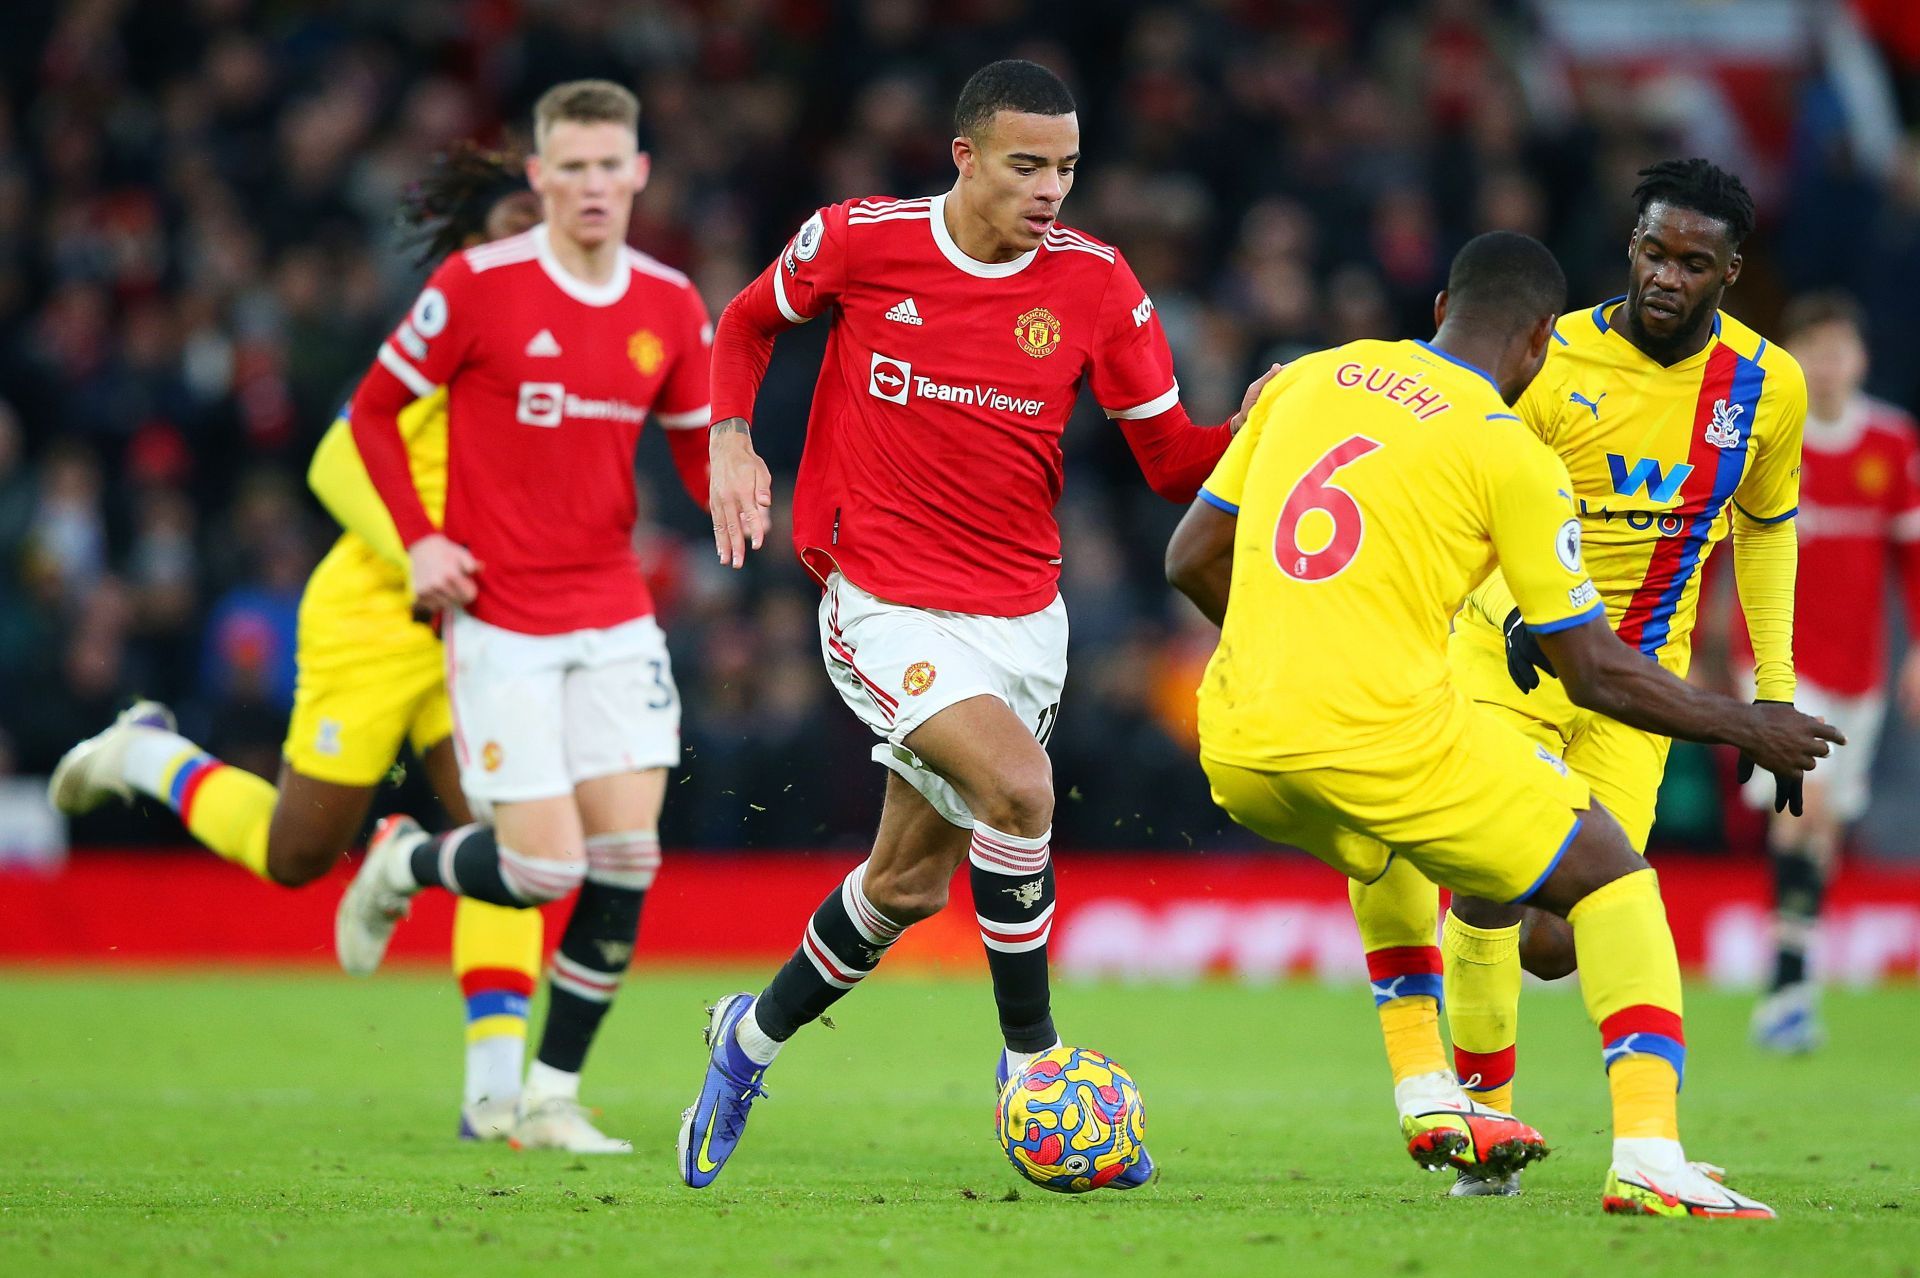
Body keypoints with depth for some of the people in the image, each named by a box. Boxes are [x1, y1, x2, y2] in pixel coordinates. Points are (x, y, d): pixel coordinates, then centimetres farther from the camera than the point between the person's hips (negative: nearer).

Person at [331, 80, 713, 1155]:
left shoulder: (670, 306, 3)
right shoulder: (477, 287, -10)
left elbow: (701, 453, 13)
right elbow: (374, 411, 0)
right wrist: (419, 540, -10)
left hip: (616, 619, 4)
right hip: (500, 620, -4)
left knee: (628, 857, -5)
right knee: (543, 867, -10)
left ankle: (554, 1097, 8)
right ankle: (401, 863, 24)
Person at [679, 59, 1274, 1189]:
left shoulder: (1096, 283, -4)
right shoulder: (859, 242, -9)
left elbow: (1171, 459, 0)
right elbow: (749, 323, 12)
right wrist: (732, 441, -4)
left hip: (1022, 616, 4)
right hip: (886, 605, -4)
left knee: (909, 883, 12)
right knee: (1017, 781, -26)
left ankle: (755, 1038, 38)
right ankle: (1032, 1063, -11)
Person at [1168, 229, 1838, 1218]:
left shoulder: (1304, 381, 15)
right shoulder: (1512, 456, 0)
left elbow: (1191, 560, 19)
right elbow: (1596, 673, 1)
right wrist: (1748, 730, 15)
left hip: (1237, 750, 6)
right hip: (1389, 731, -6)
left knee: (1382, 852, 39)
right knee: (1609, 877, 12)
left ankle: (1425, 1096, 29)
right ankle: (1647, 1155, -5)